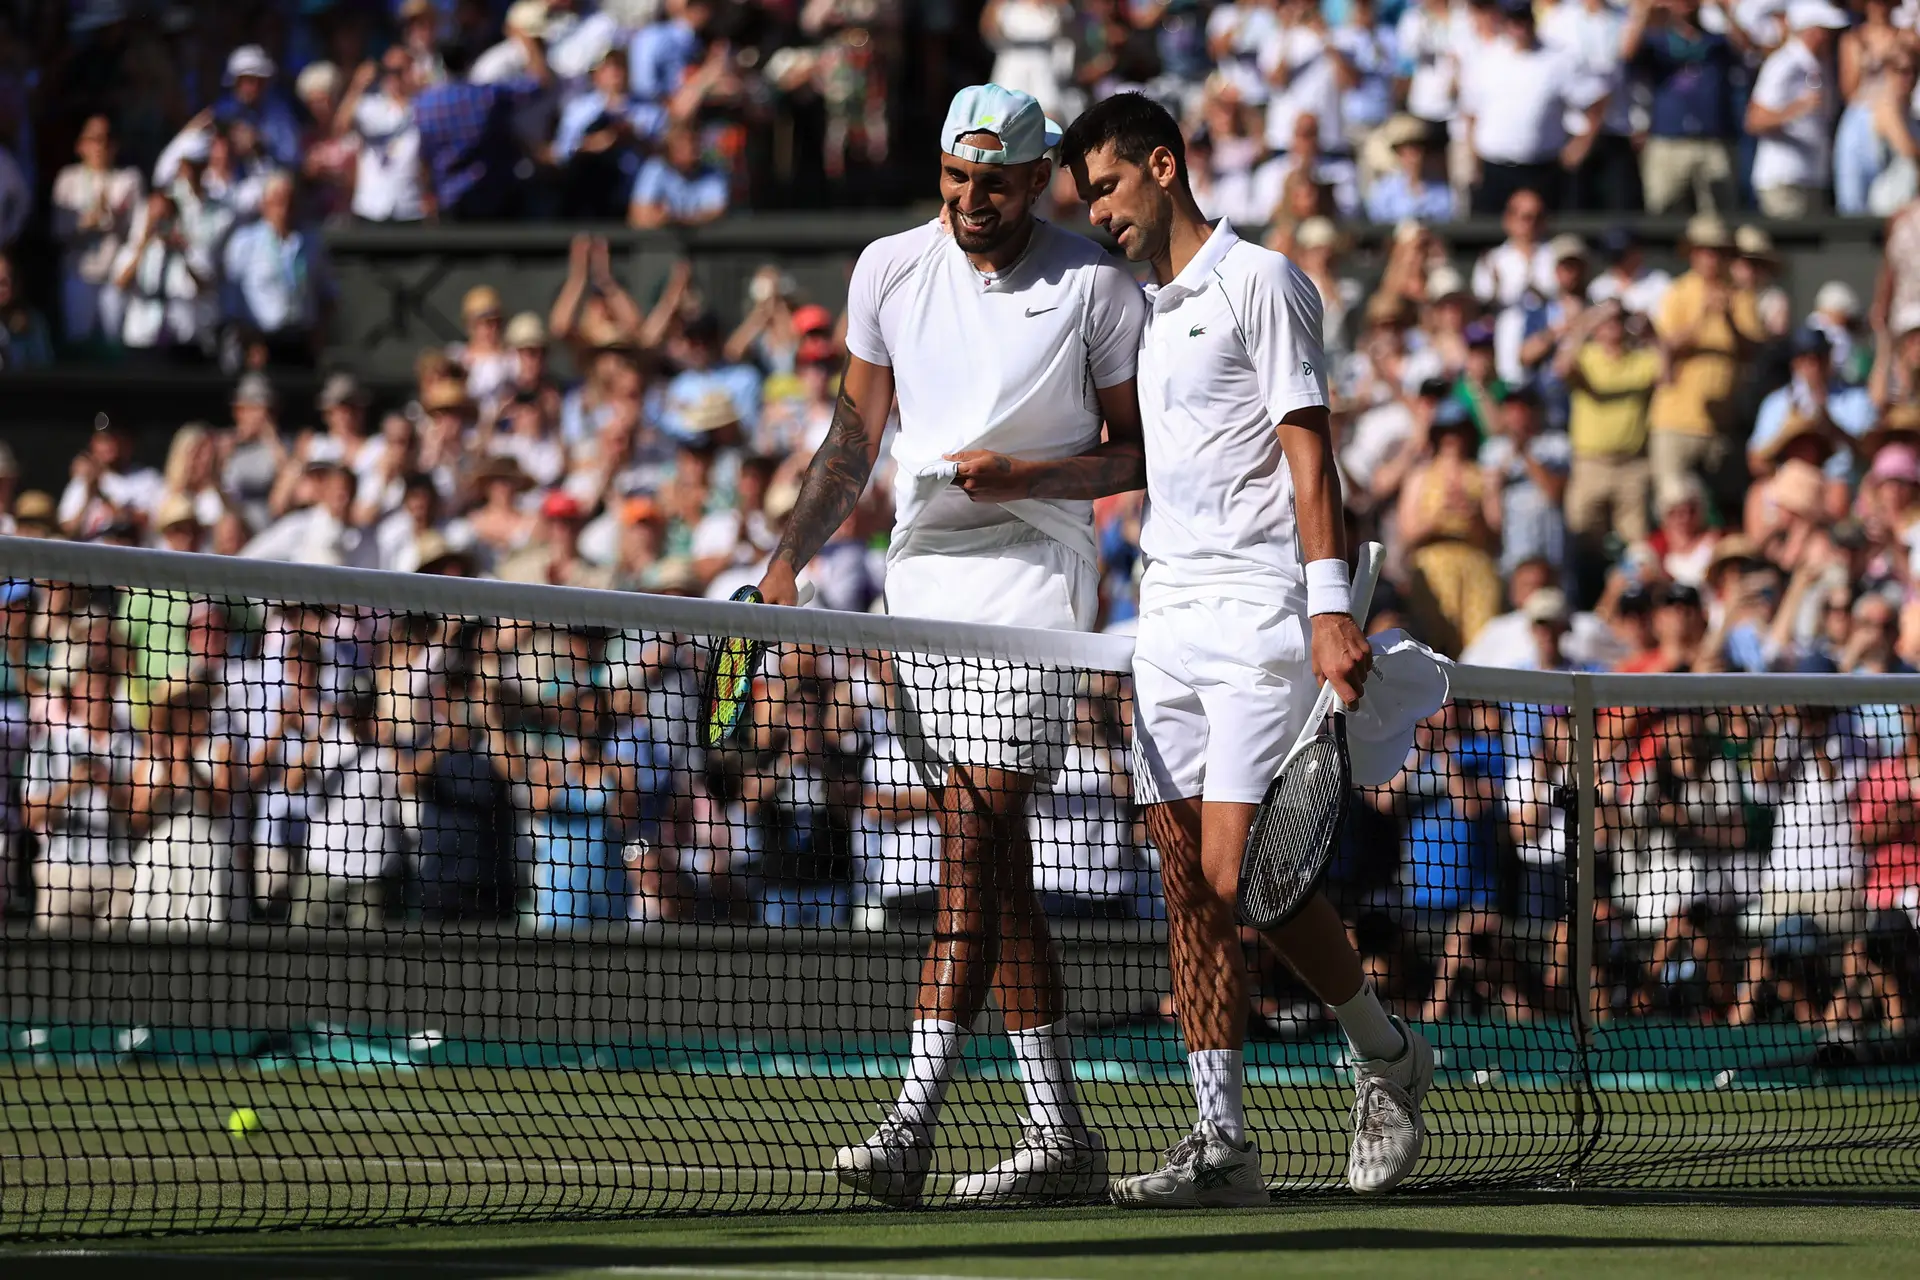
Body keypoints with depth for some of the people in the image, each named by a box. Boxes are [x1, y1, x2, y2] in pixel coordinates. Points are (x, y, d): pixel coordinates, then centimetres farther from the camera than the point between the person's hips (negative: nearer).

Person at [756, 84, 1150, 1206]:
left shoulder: (1097, 290, -4)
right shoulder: (889, 270, 8)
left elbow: (1140, 450, 1)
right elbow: (857, 436, 16)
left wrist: (1029, 475, -15)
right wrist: (793, 555, 6)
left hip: (1032, 577, -5)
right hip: (924, 582, 5)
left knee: (977, 846, -16)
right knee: (992, 862, 6)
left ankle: (911, 1130, -24)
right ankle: (1060, 1134, 10)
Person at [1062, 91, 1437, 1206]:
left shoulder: (1261, 281, -3)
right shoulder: (1154, 312, 21)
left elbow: (1309, 453, -10)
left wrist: (1331, 608, -18)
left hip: (1259, 617, -8)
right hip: (1170, 620, 8)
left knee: (1240, 873, -14)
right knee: (1190, 884, 0)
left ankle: (1388, 1055, 7)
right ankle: (1224, 1144, -1)